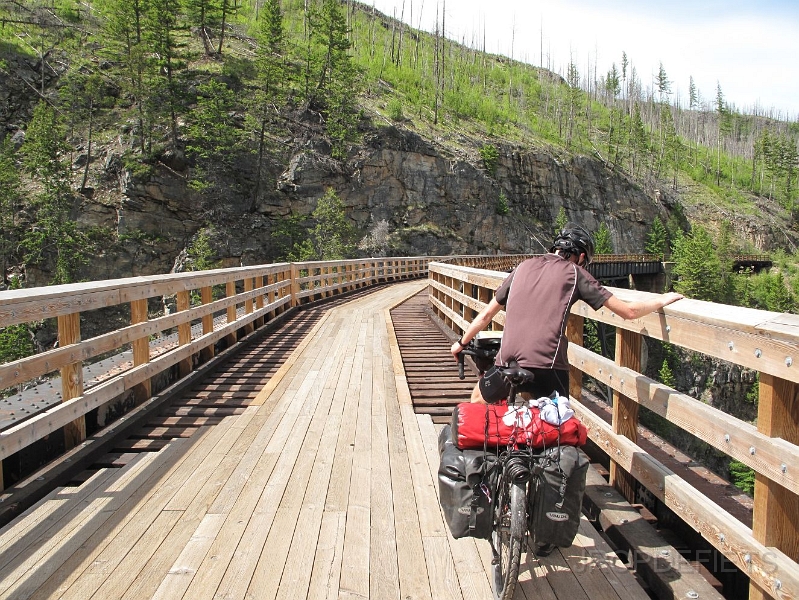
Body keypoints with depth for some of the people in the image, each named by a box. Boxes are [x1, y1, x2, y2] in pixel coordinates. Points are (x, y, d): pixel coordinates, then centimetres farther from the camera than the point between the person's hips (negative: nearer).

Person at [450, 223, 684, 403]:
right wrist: (661, 300, 24)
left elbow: (486, 315, 21)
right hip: (548, 367, -2)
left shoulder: (524, 266, 17)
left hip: (508, 363, 3)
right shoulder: (574, 273, 7)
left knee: (477, 402, 29)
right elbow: (628, 311, 7)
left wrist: (462, 343, 34)